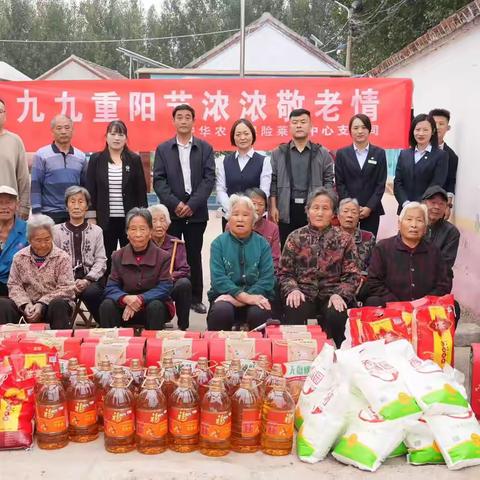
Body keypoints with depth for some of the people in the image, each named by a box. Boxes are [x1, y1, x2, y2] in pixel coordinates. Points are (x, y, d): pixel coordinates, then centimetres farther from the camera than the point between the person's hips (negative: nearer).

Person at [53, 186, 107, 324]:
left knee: (91, 292, -33)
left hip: (91, 280, 0)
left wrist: (87, 280, -11)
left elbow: (101, 261, 5)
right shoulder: (57, 230, 10)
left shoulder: (96, 231, 12)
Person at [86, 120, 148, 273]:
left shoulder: (134, 160, 3)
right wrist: (91, 218, -2)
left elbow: (141, 191, 3)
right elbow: (91, 190, 4)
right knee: (106, 260, 6)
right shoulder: (96, 159, 4)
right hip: (105, 220, 0)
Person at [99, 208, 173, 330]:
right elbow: (111, 287, -5)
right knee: (106, 305, -26)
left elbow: (164, 288, -14)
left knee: (156, 306, -34)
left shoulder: (163, 256, -7)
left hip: (151, 304, -2)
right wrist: (126, 298, -29)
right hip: (125, 307, 2)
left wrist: (140, 299, -29)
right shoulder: (117, 256, 0)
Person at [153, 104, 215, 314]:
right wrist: (175, 204, -13)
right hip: (171, 210, 0)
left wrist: (192, 204, -13)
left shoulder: (205, 148, 7)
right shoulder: (163, 149, 8)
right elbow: (158, 180, 0)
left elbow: (209, 179, -2)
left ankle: (195, 298, 14)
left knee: (194, 256, 7)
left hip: (196, 211, 0)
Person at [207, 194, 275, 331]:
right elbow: (218, 278, -7)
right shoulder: (218, 243, 3)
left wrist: (238, 300, -16)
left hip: (255, 295, 0)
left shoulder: (263, 244, 6)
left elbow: (267, 279, -4)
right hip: (226, 296, 0)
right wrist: (245, 297, -20)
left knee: (259, 313, -32)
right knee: (221, 310, -33)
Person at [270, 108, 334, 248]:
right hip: (286, 209, 0)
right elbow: (273, 182, 6)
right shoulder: (278, 153, 8)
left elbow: (328, 181, 6)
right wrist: (273, 207, -1)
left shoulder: (322, 153, 7)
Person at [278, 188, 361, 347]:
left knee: (336, 315, -32)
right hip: (304, 294, 0)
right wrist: (292, 289, -11)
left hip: (332, 294, 0)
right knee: (294, 314, -32)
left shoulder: (344, 239, 9)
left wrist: (340, 294, -14)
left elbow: (352, 275, 3)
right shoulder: (295, 237, 11)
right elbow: (285, 272, 9)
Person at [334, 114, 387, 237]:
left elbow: (381, 184, 2)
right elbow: (339, 184, 2)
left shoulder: (379, 153, 7)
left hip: (371, 210, 1)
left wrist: (369, 207, -8)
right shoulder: (342, 153, 6)